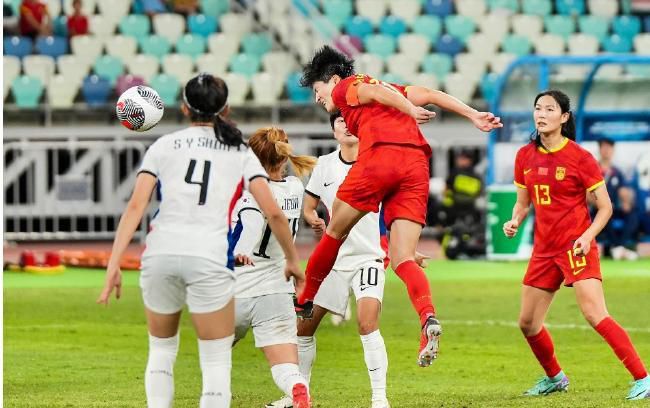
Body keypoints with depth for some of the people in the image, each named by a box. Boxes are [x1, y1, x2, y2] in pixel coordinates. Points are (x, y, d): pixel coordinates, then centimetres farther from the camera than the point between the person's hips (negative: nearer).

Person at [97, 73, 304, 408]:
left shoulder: (163, 145, 13)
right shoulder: (240, 152, 13)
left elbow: (135, 207, 2)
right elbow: (273, 213, 4)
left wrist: (113, 265, -1)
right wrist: (292, 259, 18)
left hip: (160, 252, 2)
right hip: (209, 258, -2)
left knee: (161, 349, 22)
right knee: (217, 361, 6)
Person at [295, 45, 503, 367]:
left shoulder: (346, 87, 16)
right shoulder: (393, 88, 36)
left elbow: (375, 92, -4)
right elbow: (430, 95, 25)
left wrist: (411, 110, -18)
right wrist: (474, 116, 17)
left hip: (380, 159, -6)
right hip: (417, 165, 6)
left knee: (335, 232, 15)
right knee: (402, 259, -3)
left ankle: (304, 301, 25)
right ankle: (428, 318, -28)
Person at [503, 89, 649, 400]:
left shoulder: (580, 158, -10)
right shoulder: (525, 156, 6)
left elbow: (605, 208, -6)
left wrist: (587, 236, -21)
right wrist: (515, 221, -3)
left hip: (576, 247, -6)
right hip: (544, 249, 6)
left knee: (595, 315, -20)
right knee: (527, 323, 11)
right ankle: (554, 377, 36)